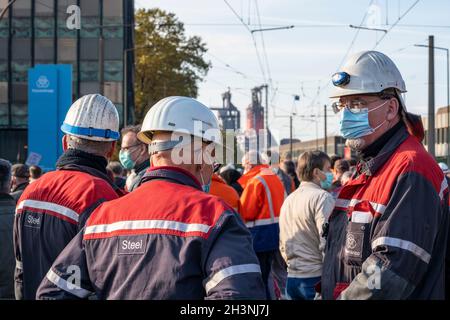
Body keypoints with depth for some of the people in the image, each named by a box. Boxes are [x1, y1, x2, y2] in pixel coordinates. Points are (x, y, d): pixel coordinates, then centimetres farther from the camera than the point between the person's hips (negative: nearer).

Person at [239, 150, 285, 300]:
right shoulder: (275, 178, 12)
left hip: (260, 236, -9)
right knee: (264, 278, 19)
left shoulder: (255, 181, -15)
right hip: (275, 235, 9)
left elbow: (245, 212, -18)